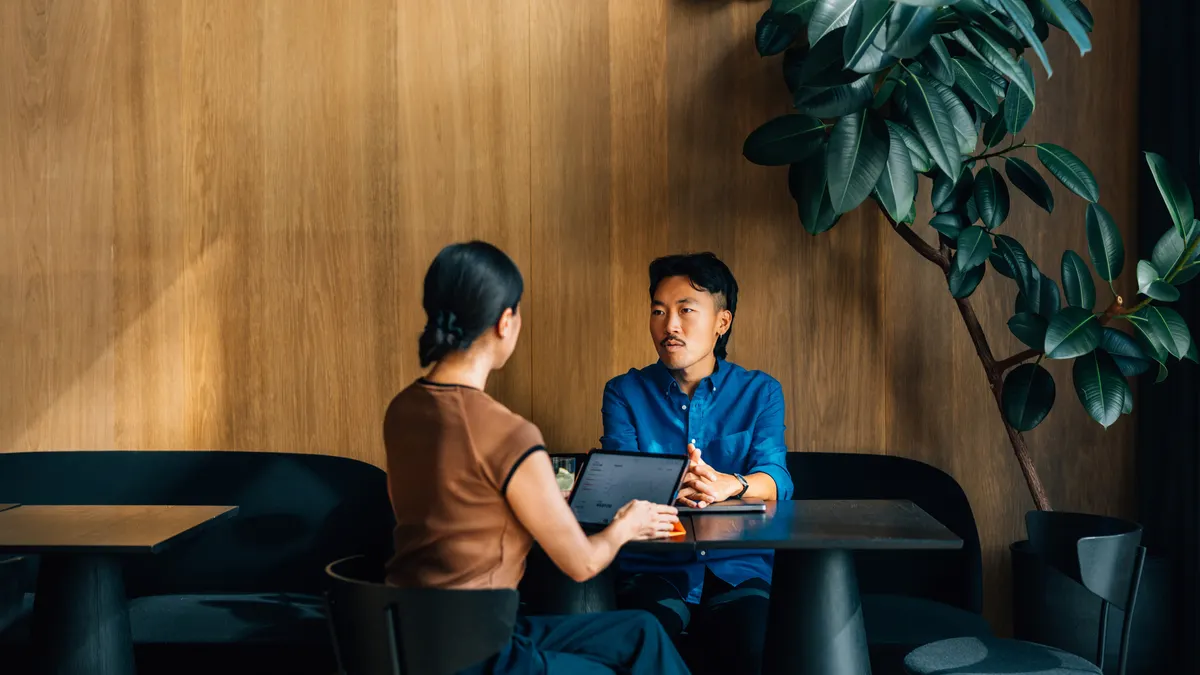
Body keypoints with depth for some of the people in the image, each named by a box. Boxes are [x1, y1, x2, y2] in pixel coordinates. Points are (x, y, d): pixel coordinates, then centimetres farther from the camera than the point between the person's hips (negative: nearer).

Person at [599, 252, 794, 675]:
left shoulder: (761, 392, 11)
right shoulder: (624, 393, 10)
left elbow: (776, 478, -4)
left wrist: (730, 485, -28)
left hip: (738, 566, 1)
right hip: (652, 566, 0)